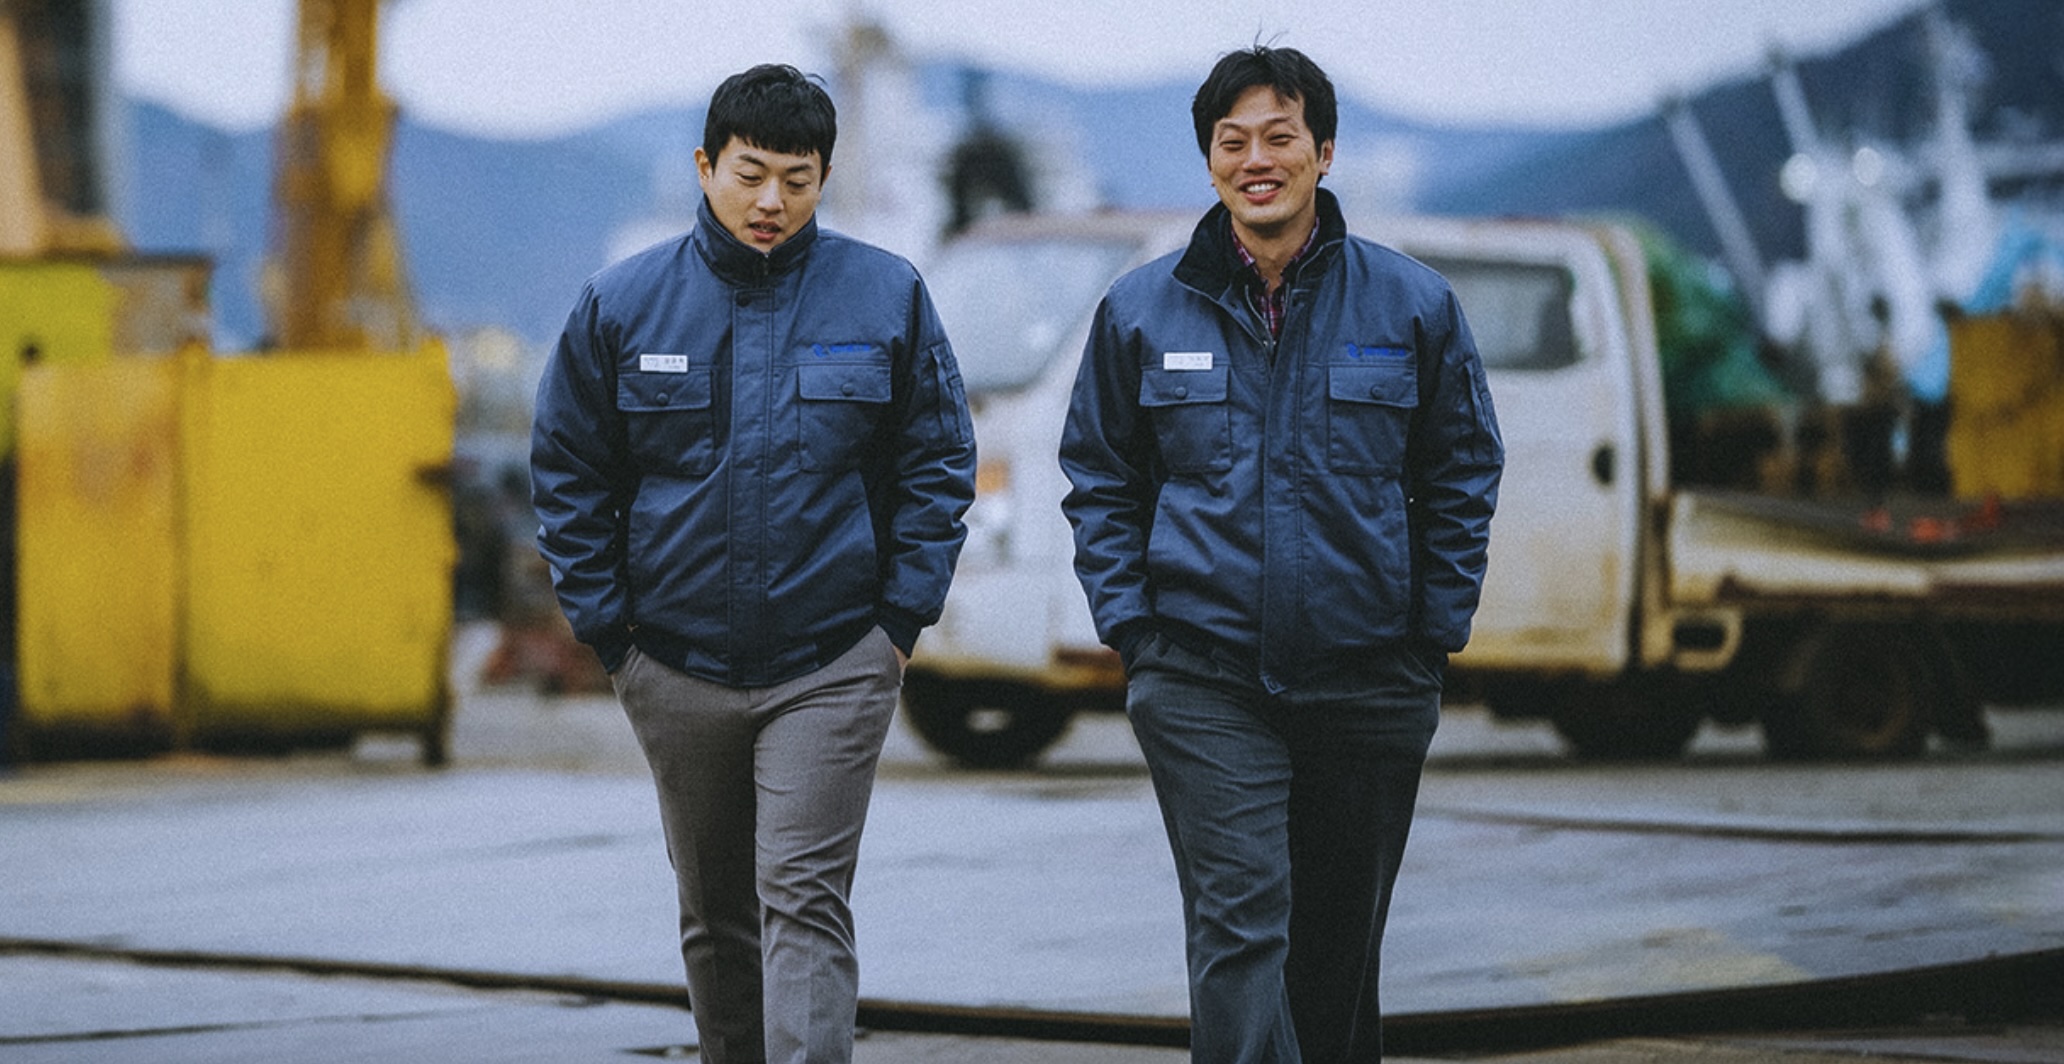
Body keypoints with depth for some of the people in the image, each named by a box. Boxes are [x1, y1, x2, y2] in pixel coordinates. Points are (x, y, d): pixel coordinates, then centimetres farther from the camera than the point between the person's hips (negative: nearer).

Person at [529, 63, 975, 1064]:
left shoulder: (886, 296, -1)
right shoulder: (621, 303, 0)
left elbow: (938, 464, 5)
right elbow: (567, 475, 7)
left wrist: (902, 617, -2)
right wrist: (606, 626, 1)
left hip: (832, 665, -2)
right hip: (678, 669, 2)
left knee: (804, 900, -11)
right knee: (714, 915, 13)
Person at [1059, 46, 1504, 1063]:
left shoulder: (1411, 303, 2)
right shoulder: (1141, 310, 2)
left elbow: (1463, 473, 9)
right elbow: (1099, 480, 11)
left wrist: (1436, 630, 2)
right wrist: (1128, 621, 0)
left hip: (1371, 676, 2)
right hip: (1203, 682, -1)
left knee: (1341, 941, 13)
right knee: (1239, 925, -14)